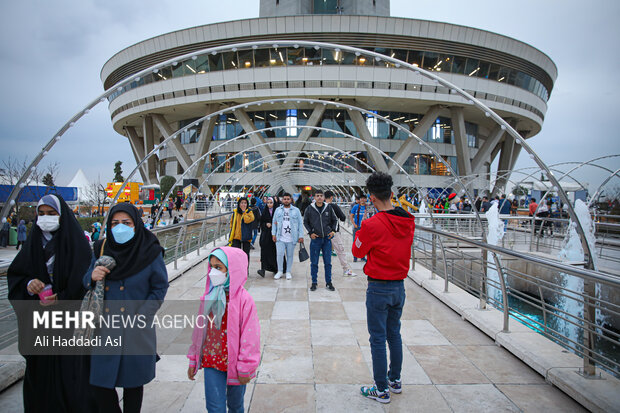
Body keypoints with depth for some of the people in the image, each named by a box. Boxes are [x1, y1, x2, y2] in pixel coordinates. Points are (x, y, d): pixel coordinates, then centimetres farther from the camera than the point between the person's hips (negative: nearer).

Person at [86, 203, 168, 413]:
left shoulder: (150, 252, -9)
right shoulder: (102, 249, 1)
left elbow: (160, 288, -3)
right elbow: (87, 282, 10)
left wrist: (143, 315, -13)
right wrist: (92, 277, -13)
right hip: (106, 327, 3)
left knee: (133, 382, 12)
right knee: (99, 382, 8)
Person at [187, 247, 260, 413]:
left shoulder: (243, 300, -18)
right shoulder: (208, 298, -3)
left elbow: (250, 336, -14)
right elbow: (199, 329, 7)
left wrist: (245, 369, -10)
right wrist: (193, 361, 13)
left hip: (234, 364, -3)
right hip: (211, 362, 3)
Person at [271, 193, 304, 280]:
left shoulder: (296, 210, 5)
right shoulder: (278, 210, 10)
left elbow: (300, 223, 4)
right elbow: (274, 222, 11)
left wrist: (301, 236, -3)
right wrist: (273, 234, 2)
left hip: (291, 238, -1)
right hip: (280, 238, 1)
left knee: (290, 255, 7)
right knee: (279, 254, -5)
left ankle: (288, 272, 19)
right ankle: (280, 271, 10)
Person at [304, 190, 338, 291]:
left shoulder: (328, 208, 2)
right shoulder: (310, 209, -1)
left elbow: (335, 220, 14)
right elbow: (305, 222, 9)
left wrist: (333, 230, 1)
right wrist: (310, 232, -1)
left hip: (327, 238, 1)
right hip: (315, 238, -1)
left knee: (328, 262, 7)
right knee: (314, 263, 5)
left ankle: (328, 282, 18)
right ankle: (314, 282, 17)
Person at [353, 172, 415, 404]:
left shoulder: (372, 224, -21)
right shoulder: (408, 222, -2)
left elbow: (357, 252, -7)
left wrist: (359, 232, 9)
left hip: (379, 288, -6)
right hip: (400, 285, 6)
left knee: (378, 339, 5)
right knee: (394, 334, 20)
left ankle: (382, 390, 16)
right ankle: (395, 380, 34)